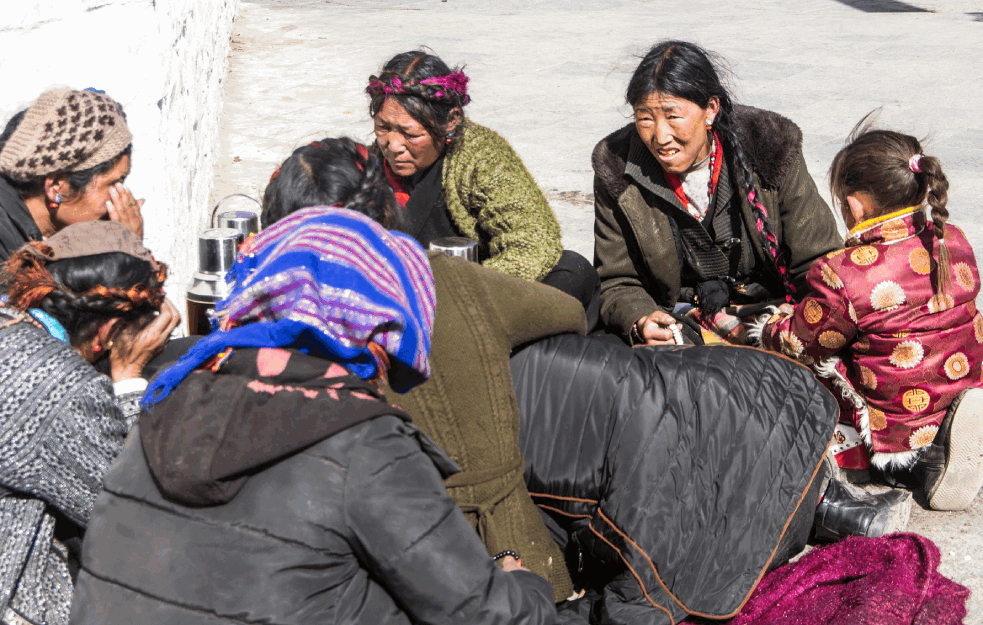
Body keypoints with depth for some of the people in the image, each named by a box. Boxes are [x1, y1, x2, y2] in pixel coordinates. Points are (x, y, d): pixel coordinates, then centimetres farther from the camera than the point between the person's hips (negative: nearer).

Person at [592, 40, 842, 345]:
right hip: (675, 323, 1)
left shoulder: (770, 147, -7)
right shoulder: (616, 169, -4)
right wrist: (640, 321, -20)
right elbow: (618, 283, 4)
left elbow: (821, 264, -3)